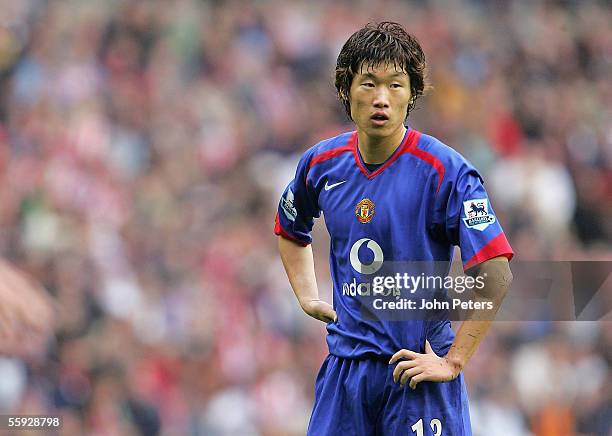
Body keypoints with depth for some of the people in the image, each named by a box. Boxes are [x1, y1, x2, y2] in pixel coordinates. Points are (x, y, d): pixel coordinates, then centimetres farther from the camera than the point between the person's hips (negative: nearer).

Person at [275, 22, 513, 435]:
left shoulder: (444, 169, -13)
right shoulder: (322, 163, 4)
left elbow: (496, 276, -17)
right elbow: (290, 230, 27)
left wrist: (453, 362, -18)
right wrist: (308, 297, 13)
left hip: (418, 364, -4)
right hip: (345, 366, 4)